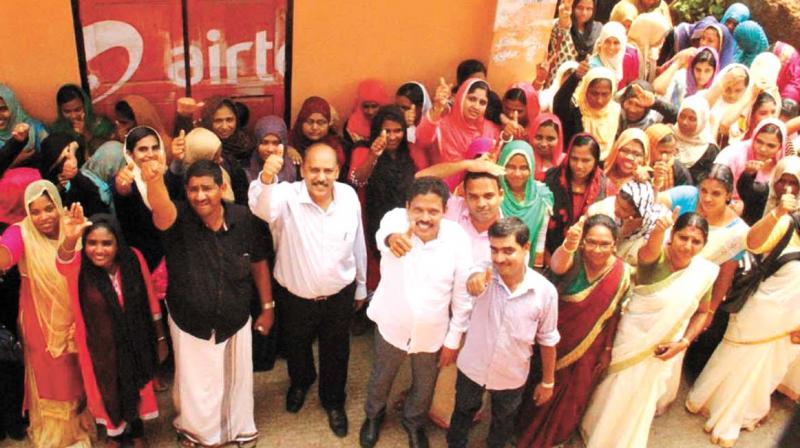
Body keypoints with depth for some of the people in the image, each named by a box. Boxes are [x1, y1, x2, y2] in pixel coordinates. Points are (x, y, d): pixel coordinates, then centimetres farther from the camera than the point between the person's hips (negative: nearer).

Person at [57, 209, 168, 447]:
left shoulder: (133, 259, -17)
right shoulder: (78, 266, -20)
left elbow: (150, 301, -7)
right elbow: (64, 262, -45)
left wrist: (161, 338, 0)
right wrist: (69, 239, -67)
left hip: (135, 343, 1)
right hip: (101, 348, -1)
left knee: (136, 390, 22)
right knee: (109, 394, 21)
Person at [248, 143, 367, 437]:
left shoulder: (349, 196, -13)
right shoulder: (287, 197, -23)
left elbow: (357, 245, 0)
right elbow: (261, 206, -47)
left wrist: (361, 286, 9)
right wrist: (266, 179, -68)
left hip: (339, 295, 1)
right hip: (295, 297, -1)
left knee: (336, 354, 22)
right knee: (296, 348, 27)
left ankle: (334, 401, 50)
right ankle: (300, 383, 61)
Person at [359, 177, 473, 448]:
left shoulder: (457, 238, -21)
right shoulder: (396, 218, -23)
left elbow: (462, 296, -11)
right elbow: (383, 234, -50)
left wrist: (454, 340, -5)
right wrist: (391, 237, -73)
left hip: (433, 333, 0)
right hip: (392, 325, 0)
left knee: (424, 386, 24)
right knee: (381, 378, 25)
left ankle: (414, 422, 55)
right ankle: (374, 416, 57)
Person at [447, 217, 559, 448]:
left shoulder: (545, 291, -22)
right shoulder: (484, 275, -23)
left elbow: (547, 340, -8)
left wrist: (548, 381, 2)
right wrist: (475, 280, -72)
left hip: (511, 377, 0)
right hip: (472, 367, 0)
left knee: (503, 423, 28)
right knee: (463, 413, 28)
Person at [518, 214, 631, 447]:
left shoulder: (622, 273, -14)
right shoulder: (573, 259, -23)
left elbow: (613, 315, -1)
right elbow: (557, 265, -48)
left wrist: (607, 351, 7)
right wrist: (568, 245, -70)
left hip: (588, 351, 2)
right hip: (555, 343, -2)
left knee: (571, 398, 23)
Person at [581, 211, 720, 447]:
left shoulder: (706, 272, -11)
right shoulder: (655, 257, -23)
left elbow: (702, 313, 4)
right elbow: (650, 249, -49)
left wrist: (684, 342, -9)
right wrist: (659, 230, -70)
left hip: (664, 349, 3)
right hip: (631, 342, -3)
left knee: (643, 401, 24)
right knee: (615, 397, 19)